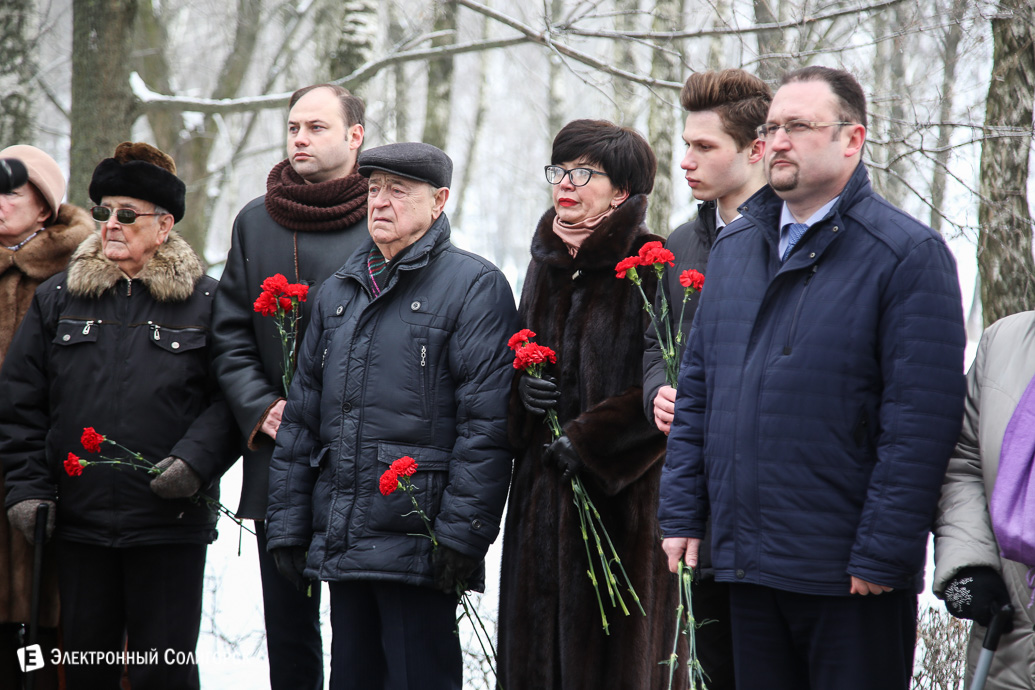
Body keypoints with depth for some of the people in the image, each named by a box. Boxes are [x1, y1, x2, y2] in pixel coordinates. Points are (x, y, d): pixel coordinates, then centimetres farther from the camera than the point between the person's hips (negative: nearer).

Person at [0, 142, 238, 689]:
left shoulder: (204, 301, 2)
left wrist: (195, 460, -14)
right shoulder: (57, 299, 9)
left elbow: (228, 397, 1)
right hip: (78, 521, 3)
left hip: (172, 521, -3)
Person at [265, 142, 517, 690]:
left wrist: (460, 534, -17)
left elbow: (486, 423, -11)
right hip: (339, 543, 7)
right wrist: (287, 525, 13)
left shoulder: (475, 286, -4)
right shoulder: (338, 293, 18)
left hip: (416, 544, -7)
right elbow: (301, 416, 20)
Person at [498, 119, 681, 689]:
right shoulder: (546, 263, 14)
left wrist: (587, 442, -15)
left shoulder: (651, 269, -9)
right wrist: (524, 384, 2)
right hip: (543, 497, 7)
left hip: (622, 501, -7)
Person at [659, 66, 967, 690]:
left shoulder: (908, 255, -8)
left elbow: (922, 421, -13)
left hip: (850, 578, -6)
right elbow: (697, 391, 16)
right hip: (746, 563, 6)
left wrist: (881, 556, -17)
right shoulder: (734, 248, 13)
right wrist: (682, 514, 7)